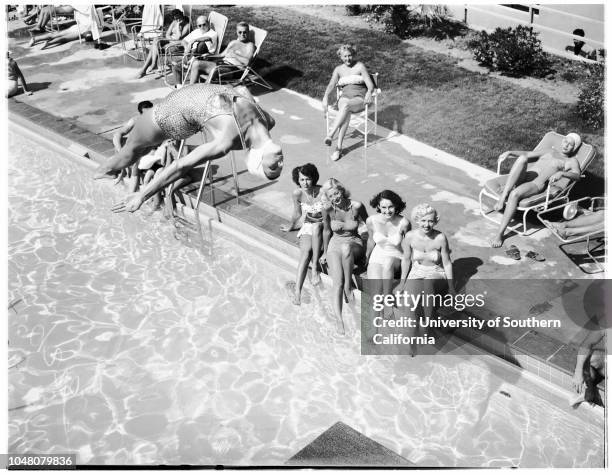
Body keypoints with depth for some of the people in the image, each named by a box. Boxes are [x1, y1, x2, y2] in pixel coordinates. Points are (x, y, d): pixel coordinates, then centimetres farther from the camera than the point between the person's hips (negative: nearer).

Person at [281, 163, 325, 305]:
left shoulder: (322, 192, -18)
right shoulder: (297, 194, -7)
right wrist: (290, 226, 26)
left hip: (324, 227, -2)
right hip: (308, 227, 2)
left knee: (316, 227, -38)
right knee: (306, 251, -27)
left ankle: (315, 269, -32)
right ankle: (297, 291, -38)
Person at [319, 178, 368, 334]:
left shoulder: (357, 206, -12)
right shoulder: (328, 210, -9)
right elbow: (327, 231, 6)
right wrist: (325, 252, 13)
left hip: (355, 244, -1)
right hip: (335, 244, 1)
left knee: (345, 248, -40)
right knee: (337, 282, -22)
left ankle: (348, 287, -28)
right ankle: (339, 320, -26)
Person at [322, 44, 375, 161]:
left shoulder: (360, 66, 2)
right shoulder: (338, 69, 12)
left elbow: (370, 85, -6)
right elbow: (331, 85, 1)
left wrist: (369, 92, -30)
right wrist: (326, 97, -19)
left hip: (360, 99, -2)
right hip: (345, 97, 2)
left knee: (346, 106, -38)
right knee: (346, 112, -35)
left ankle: (330, 134, -48)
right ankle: (339, 147, -45)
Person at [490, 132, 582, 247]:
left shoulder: (571, 161, 17)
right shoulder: (550, 151, 33)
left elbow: (577, 174, -4)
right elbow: (526, 154, 32)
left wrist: (561, 173, -24)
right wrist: (510, 152, 13)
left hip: (536, 184, -4)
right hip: (521, 177, 4)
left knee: (514, 194, -36)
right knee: (522, 158, -30)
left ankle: (500, 233, -29)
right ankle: (503, 197, -37)